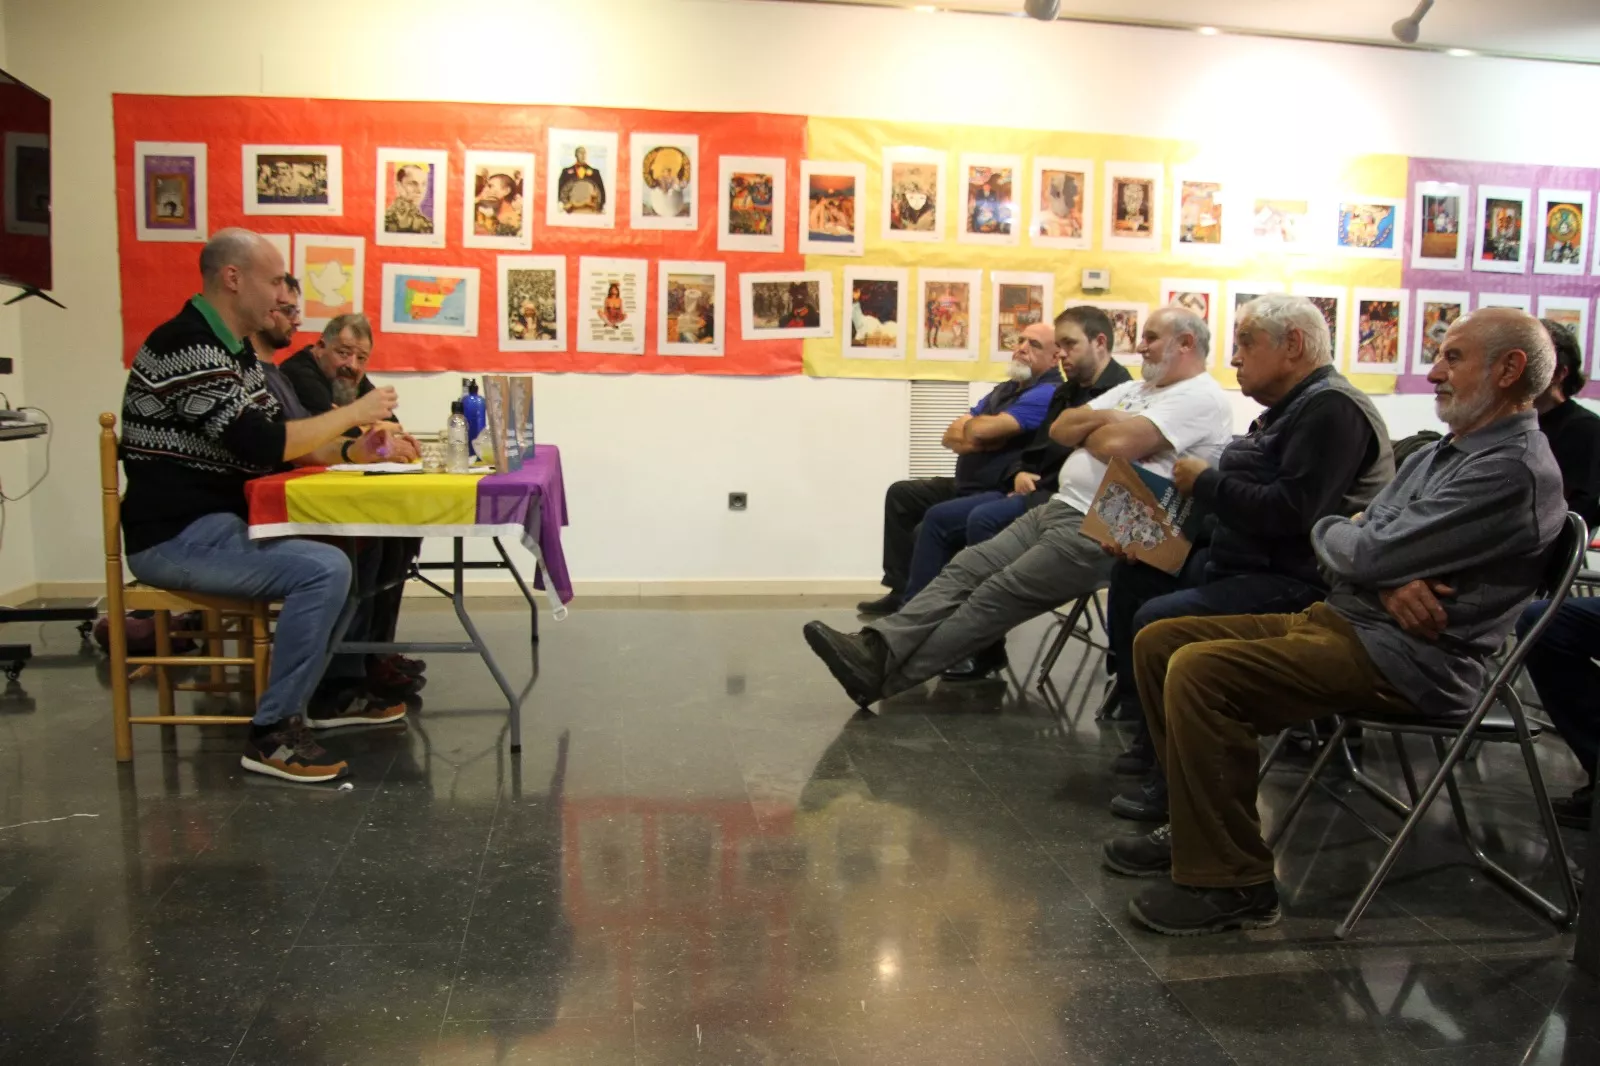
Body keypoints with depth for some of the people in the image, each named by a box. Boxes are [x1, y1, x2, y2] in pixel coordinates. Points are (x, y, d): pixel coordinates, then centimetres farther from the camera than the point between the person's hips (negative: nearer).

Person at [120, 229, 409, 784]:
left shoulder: (232, 350, 14)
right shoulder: (188, 347, -18)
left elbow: (278, 442, 16)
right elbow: (260, 445, -26)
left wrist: (347, 450, -1)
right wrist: (353, 412, -15)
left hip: (219, 524, 10)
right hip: (178, 537, -10)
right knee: (324, 569, -26)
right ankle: (273, 732, -16)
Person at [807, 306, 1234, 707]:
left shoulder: (1201, 398, -7)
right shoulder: (1135, 388, 22)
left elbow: (1116, 445, -21)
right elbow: (1060, 429, 14)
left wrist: (1084, 430, 1)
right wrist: (1101, 419, -4)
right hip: (1059, 508, 9)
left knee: (998, 595, -15)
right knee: (967, 568, -8)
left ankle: (880, 675, -15)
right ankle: (875, 650, -18)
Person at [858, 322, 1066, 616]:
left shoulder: (1047, 394, -16)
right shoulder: (1005, 390, 16)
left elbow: (981, 429, -27)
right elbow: (951, 435, 7)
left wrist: (968, 428, -3)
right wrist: (974, 439, -15)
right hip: (965, 487, 11)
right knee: (900, 494, 19)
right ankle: (899, 590, 18)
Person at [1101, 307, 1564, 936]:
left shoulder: (1513, 470, -15)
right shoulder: (1441, 454, 18)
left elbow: (1365, 555, -21)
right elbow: (1362, 541, 11)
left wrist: (1329, 531, 2)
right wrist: (1389, 582, -12)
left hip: (1408, 656, -10)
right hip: (1341, 619, 10)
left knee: (1199, 672, -29)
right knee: (1158, 642, 3)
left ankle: (1230, 885, -17)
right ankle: (1198, 828, 11)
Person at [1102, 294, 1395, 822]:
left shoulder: (1332, 408, -15)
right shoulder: (1287, 408, 18)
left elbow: (1290, 510, -27)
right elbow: (1243, 504, 18)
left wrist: (1205, 482, -13)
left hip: (1296, 583, -11)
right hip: (1243, 563, 12)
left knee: (1158, 620, -26)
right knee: (1132, 576, 14)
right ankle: (1149, 733, 16)